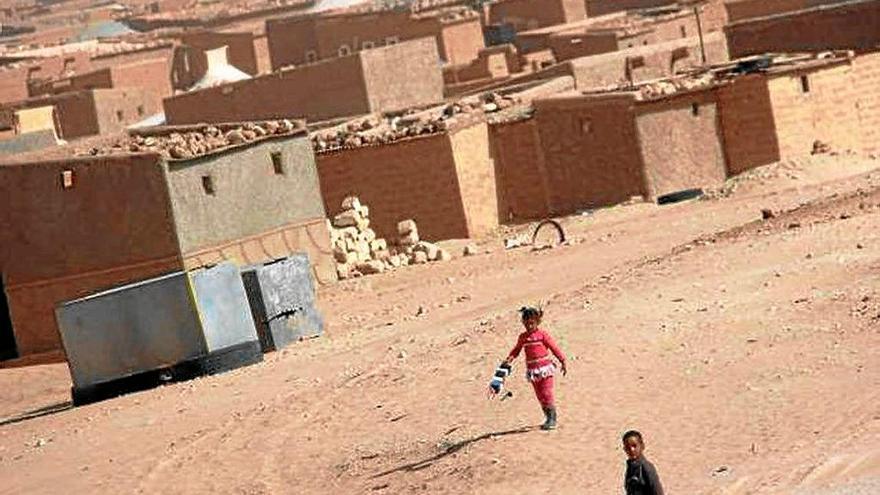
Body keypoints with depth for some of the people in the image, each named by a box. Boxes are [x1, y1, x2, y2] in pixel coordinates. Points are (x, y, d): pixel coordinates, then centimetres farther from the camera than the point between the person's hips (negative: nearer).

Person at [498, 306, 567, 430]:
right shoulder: (523, 337, 7)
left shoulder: (542, 335, -6)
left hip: (545, 369, -5)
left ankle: (552, 419, -4)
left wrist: (562, 362, -3)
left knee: (547, 394, -9)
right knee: (540, 396, 8)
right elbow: (516, 349, 15)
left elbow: (554, 348, -3)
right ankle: (548, 417, 17)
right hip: (532, 371, 5)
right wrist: (509, 359, -2)